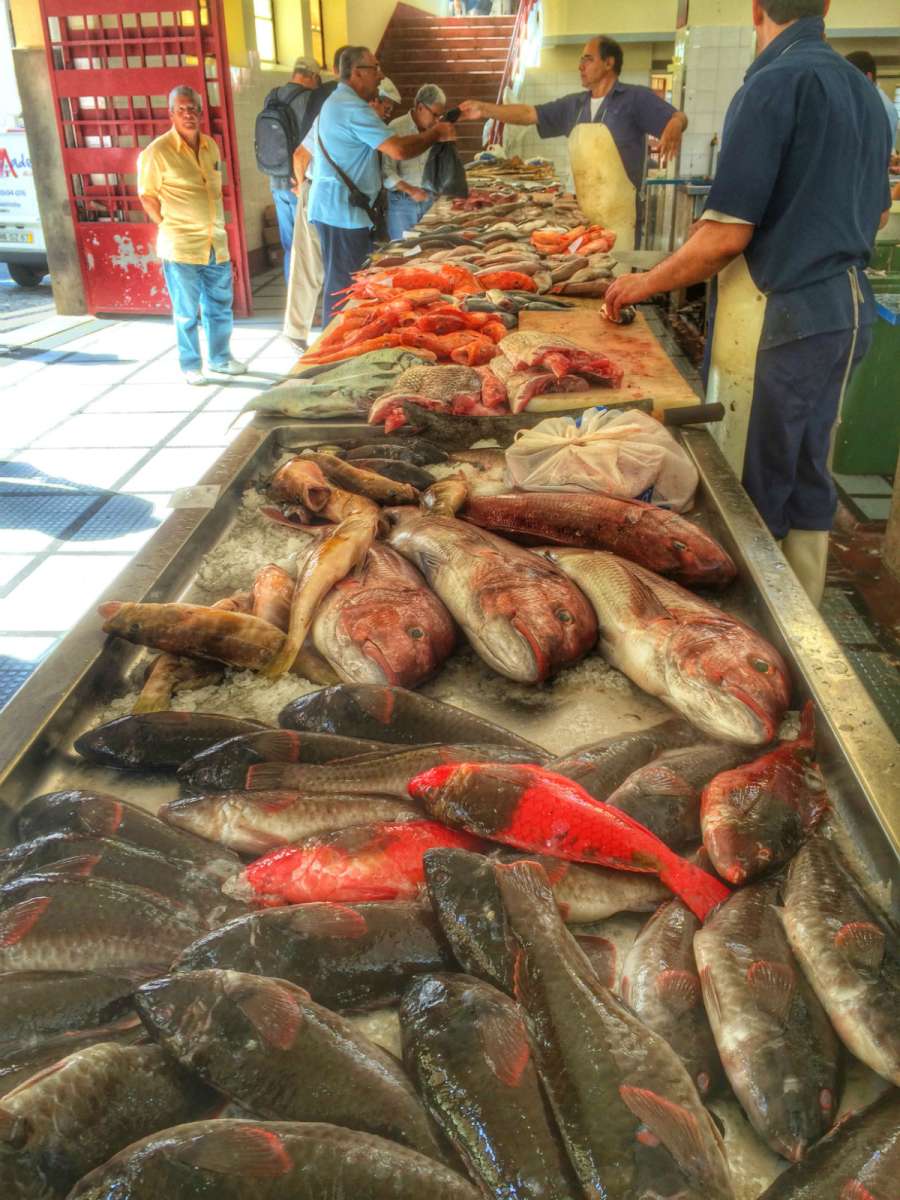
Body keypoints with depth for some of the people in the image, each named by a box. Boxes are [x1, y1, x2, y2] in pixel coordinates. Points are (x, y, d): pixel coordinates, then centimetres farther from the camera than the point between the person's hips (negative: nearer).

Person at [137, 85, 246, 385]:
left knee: (220, 306, 15)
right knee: (187, 312, 3)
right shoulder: (158, 151, -9)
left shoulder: (210, 146, 10)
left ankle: (220, 358, 31)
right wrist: (169, 226, -5)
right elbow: (147, 195, -3)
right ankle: (191, 366, 15)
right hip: (181, 247, -6)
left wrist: (217, 225, 14)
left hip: (216, 243, 6)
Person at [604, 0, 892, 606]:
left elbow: (727, 235, -16)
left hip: (780, 317, -8)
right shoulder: (862, 88, 12)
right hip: (845, 309, 9)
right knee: (809, 480, 15)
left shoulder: (775, 84, -12)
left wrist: (647, 283, -3)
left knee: (752, 495, 1)